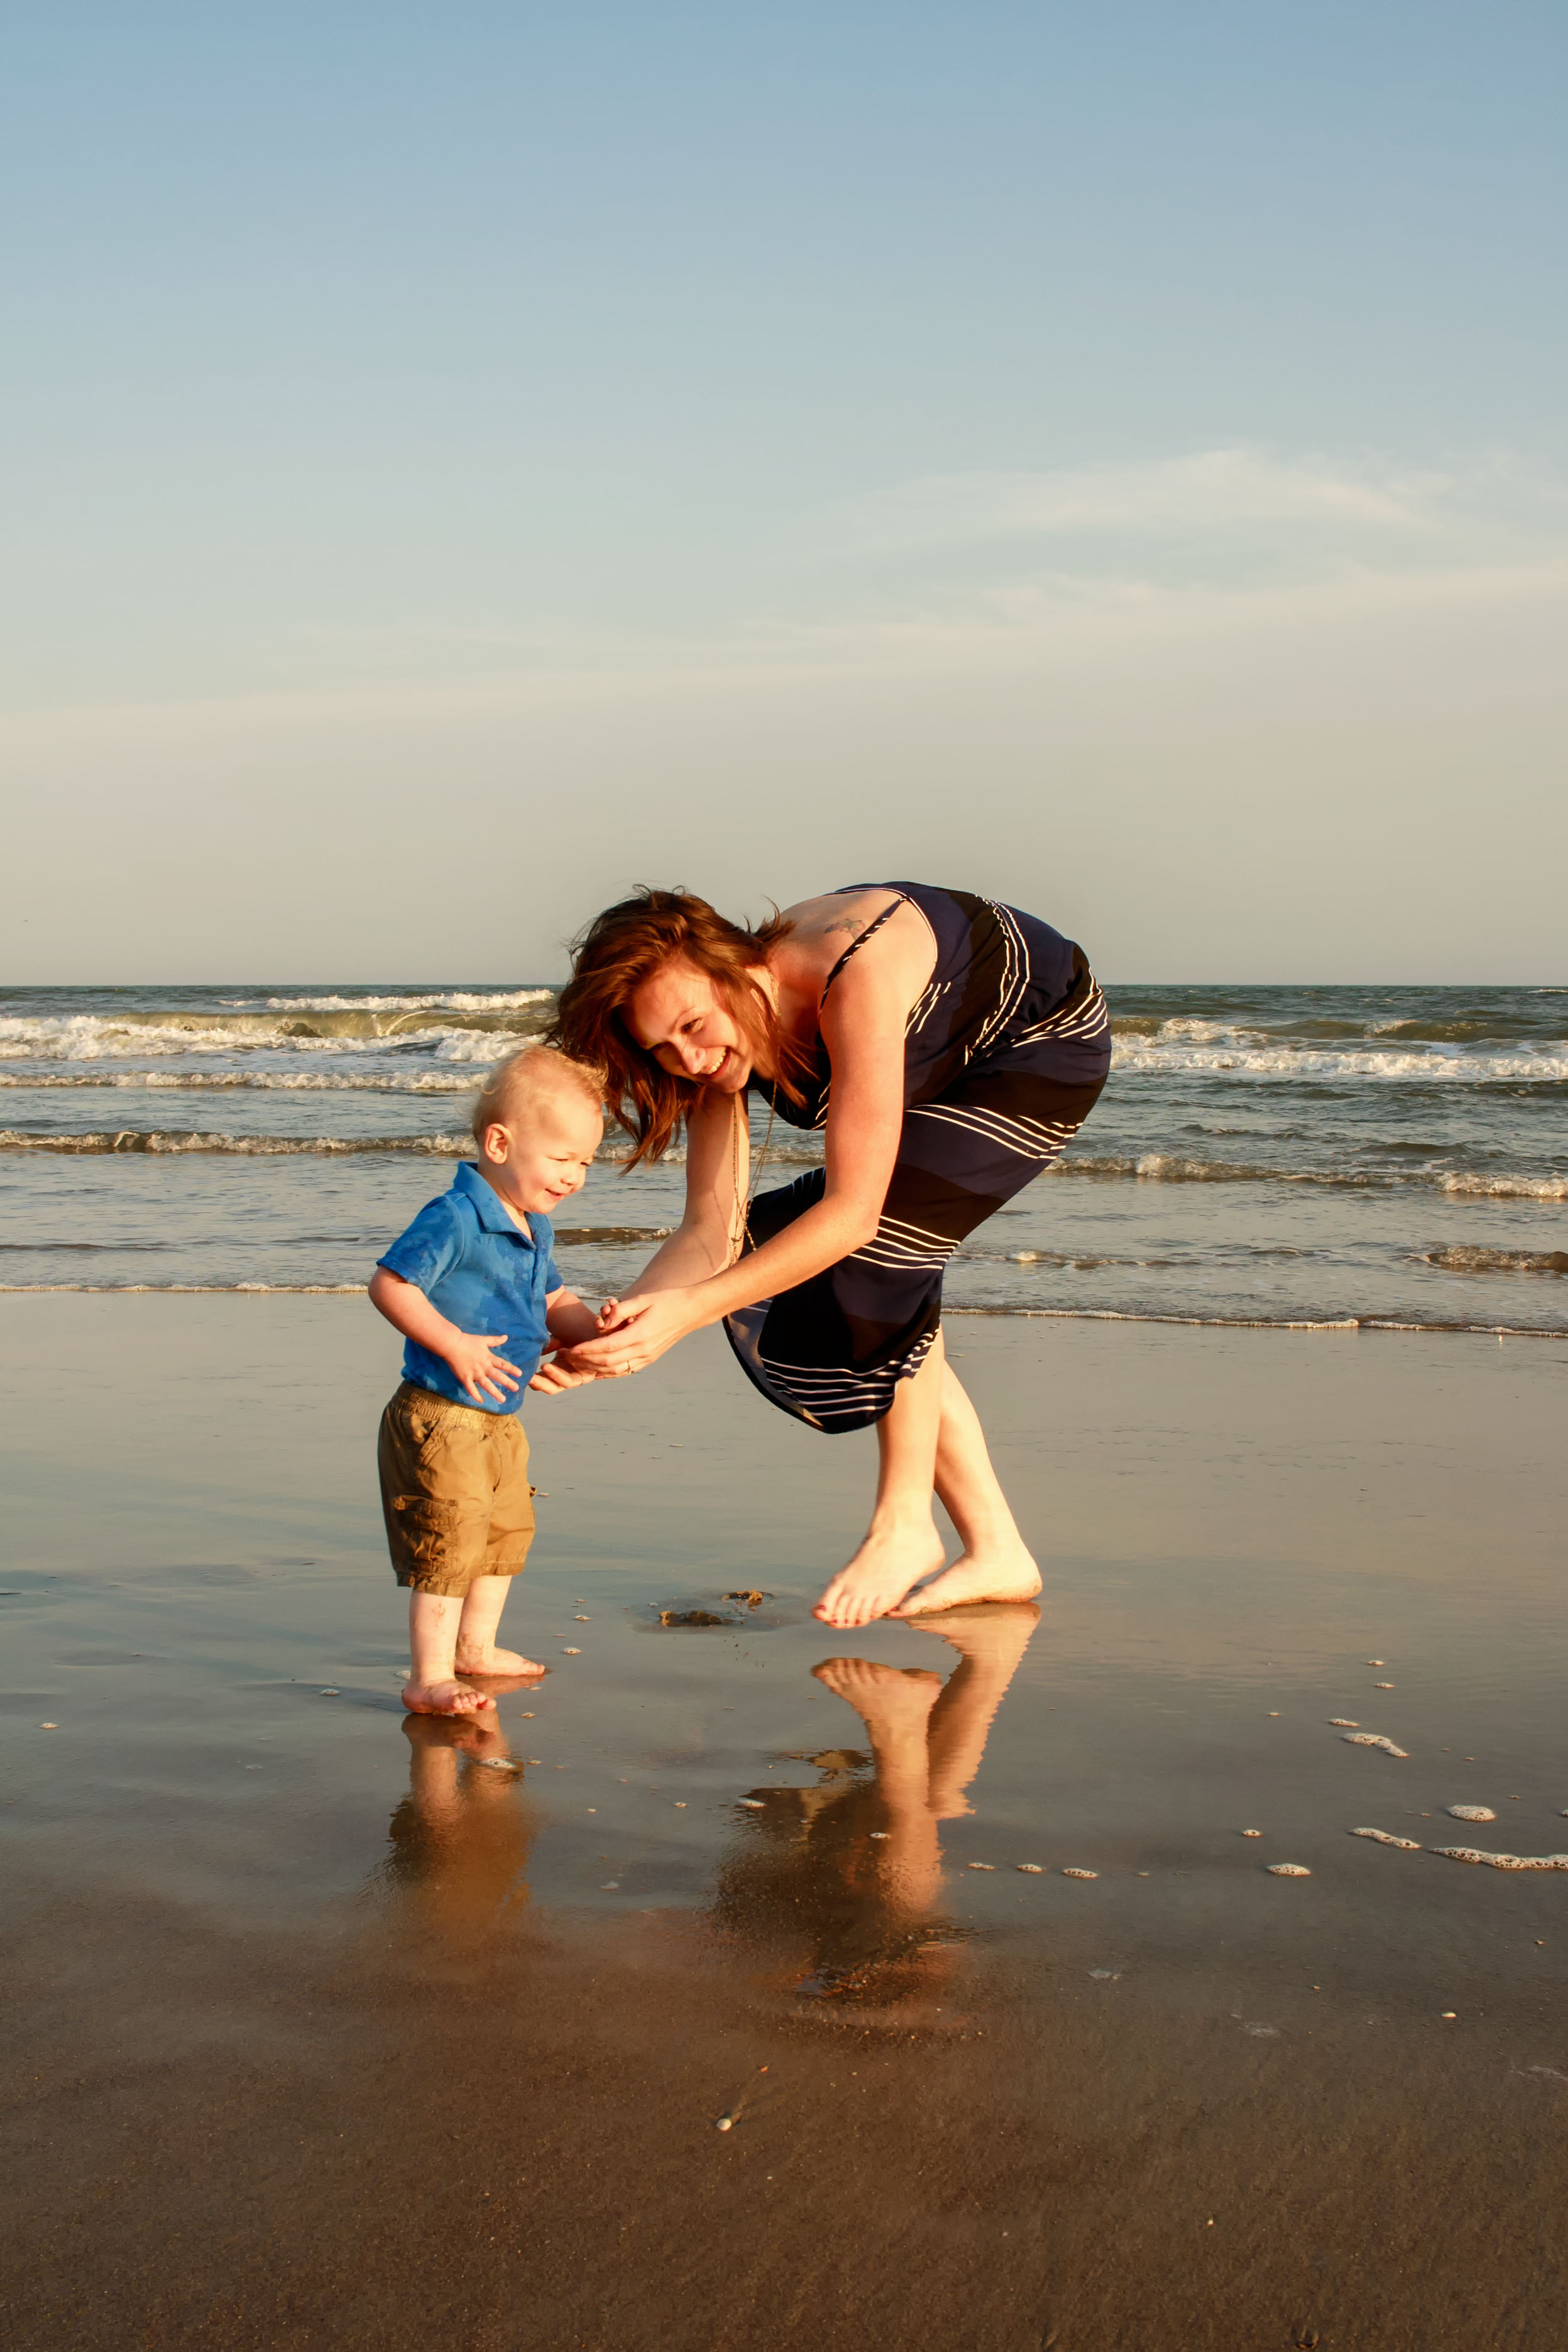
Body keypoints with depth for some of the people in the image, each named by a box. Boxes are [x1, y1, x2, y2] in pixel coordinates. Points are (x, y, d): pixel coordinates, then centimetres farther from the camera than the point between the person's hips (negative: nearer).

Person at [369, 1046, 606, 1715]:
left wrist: (593, 1328, -4)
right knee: (448, 1545, -7)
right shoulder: (454, 1219, -21)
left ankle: (475, 1647, 40)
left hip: (497, 1420, 10)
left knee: (507, 1535, 23)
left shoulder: (534, 1227, 9)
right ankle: (430, 1678, 2)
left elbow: (552, 1302, 17)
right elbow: (389, 1285, -23)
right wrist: (454, 1345, -28)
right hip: (440, 1419, -10)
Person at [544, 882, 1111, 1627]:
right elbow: (711, 1230, -18)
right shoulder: (714, 1043, -18)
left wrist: (691, 1309, -48)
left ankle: (905, 1527, -6)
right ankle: (996, 1551, 7)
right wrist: (627, 1322, -37)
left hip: (1047, 1040, -7)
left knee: (886, 1241, -24)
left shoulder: (853, 976, -41)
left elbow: (854, 1211, -42)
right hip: (948, 1067, 8)